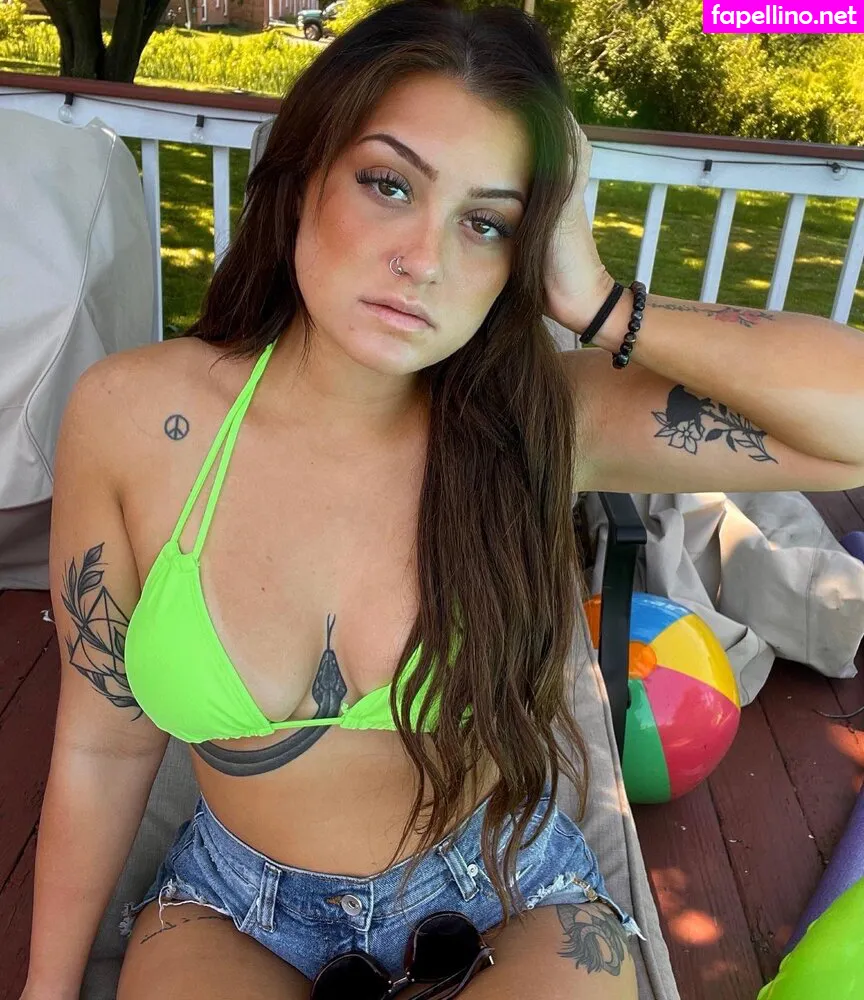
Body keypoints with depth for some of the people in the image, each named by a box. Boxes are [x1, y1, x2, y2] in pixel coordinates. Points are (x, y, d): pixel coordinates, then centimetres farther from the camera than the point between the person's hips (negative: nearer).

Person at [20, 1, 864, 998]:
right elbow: (101, 744, -6)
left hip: (505, 885, 0)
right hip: (236, 899, 1)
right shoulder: (130, 418, -17)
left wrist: (602, 308, -28)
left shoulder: (545, 418, -19)